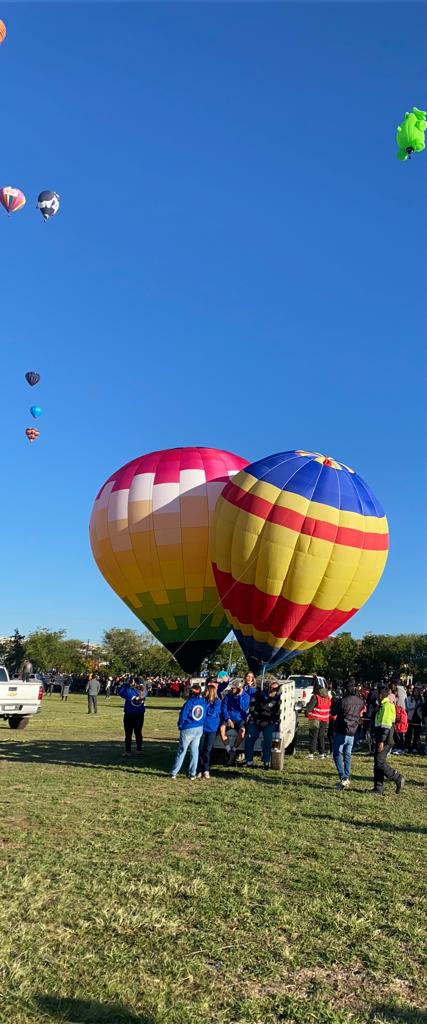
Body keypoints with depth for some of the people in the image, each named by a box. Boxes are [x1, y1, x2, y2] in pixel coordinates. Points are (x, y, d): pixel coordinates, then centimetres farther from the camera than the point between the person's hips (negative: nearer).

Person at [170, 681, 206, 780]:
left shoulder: (189, 703, -17)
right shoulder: (203, 702, -4)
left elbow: (183, 716, -11)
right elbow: (204, 716, 3)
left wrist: (180, 726, 4)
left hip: (188, 730, -4)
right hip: (199, 729, 4)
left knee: (181, 751, 6)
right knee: (194, 751, 11)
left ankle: (174, 773, 12)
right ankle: (192, 774, 13)